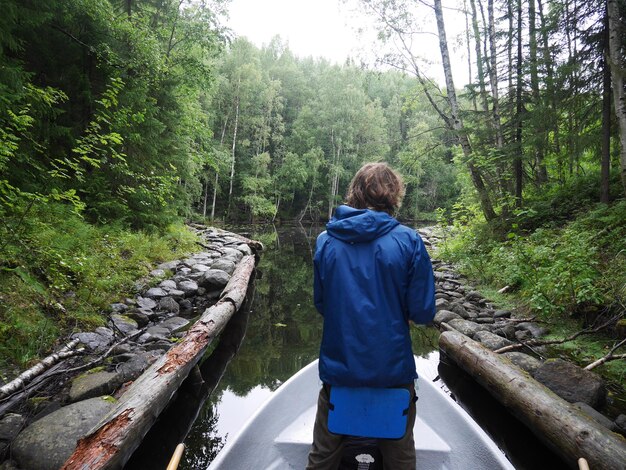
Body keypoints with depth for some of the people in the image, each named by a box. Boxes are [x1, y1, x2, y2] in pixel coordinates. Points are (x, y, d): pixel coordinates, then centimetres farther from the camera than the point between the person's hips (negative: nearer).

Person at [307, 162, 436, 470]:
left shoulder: (325, 240, -5)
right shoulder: (408, 240, -12)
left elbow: (321, 304, 4)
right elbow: (423, 312, -9)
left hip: (338, 368, 2)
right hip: (393, 370, -1)